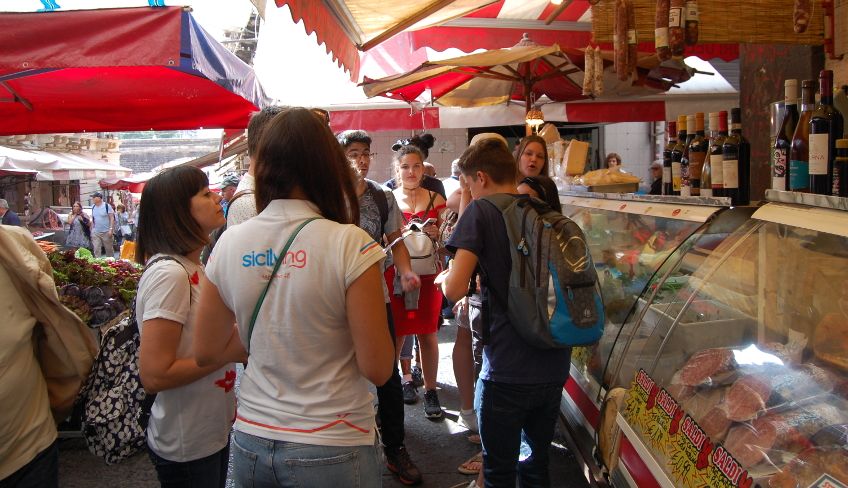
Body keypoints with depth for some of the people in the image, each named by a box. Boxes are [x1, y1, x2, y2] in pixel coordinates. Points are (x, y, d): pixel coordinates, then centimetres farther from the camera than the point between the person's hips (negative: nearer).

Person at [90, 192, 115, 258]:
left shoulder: (107, 206, -8)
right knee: (96, 249, 0)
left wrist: (111, 229, -16)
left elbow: (112, 218, -8)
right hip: (96, 232, 4)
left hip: (106, 232, -4)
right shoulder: (93, 207, 8)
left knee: (109, 249, 6)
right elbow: (92, 219, 16)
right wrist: (91, 230, 11)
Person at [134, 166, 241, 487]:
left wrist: (236, 336, -3)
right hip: (187, 446, -8)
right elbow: (154, 375, -27)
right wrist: (230, 351, -21)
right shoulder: (169, 273, -24)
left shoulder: (193, 267, 4)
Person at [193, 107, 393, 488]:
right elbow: (377, 368, -15)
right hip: (330, 449, -4)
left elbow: (205, 351, 4)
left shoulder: (229, 243, -4)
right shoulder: (349, 244, -18)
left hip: (251, 442, 4)